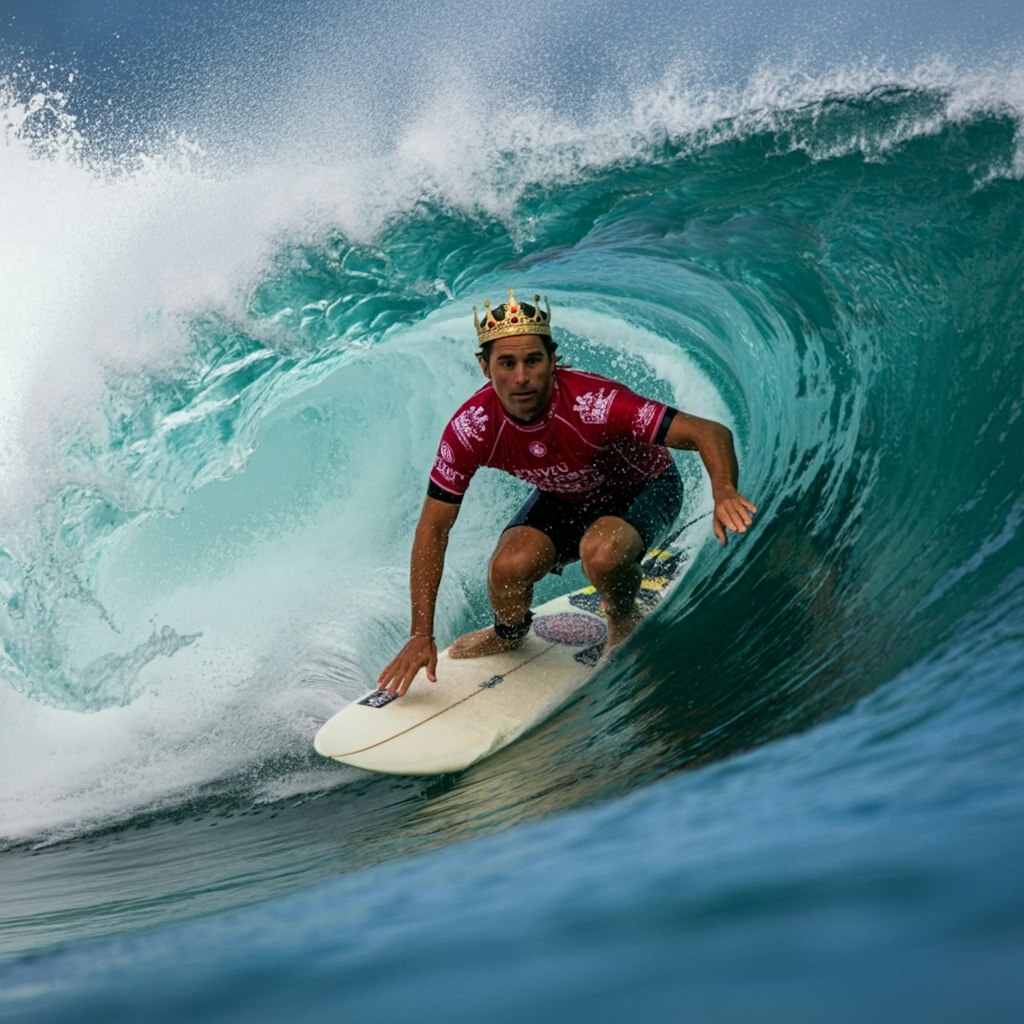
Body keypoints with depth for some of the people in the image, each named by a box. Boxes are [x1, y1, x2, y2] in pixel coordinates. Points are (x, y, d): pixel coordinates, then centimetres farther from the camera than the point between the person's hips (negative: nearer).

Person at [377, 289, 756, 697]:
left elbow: (712, 433, -39)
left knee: (600, 551, -34)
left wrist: (724, 493, -61)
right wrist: (421, 634, -22)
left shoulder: (592, 403, -38)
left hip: (643, 488, -3)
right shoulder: (471, 428, -26)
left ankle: (623, 624, 1)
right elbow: (434, 526, -18)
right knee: (509, 567, -24)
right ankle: (508, 633, 12)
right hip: (566, 499, 3)